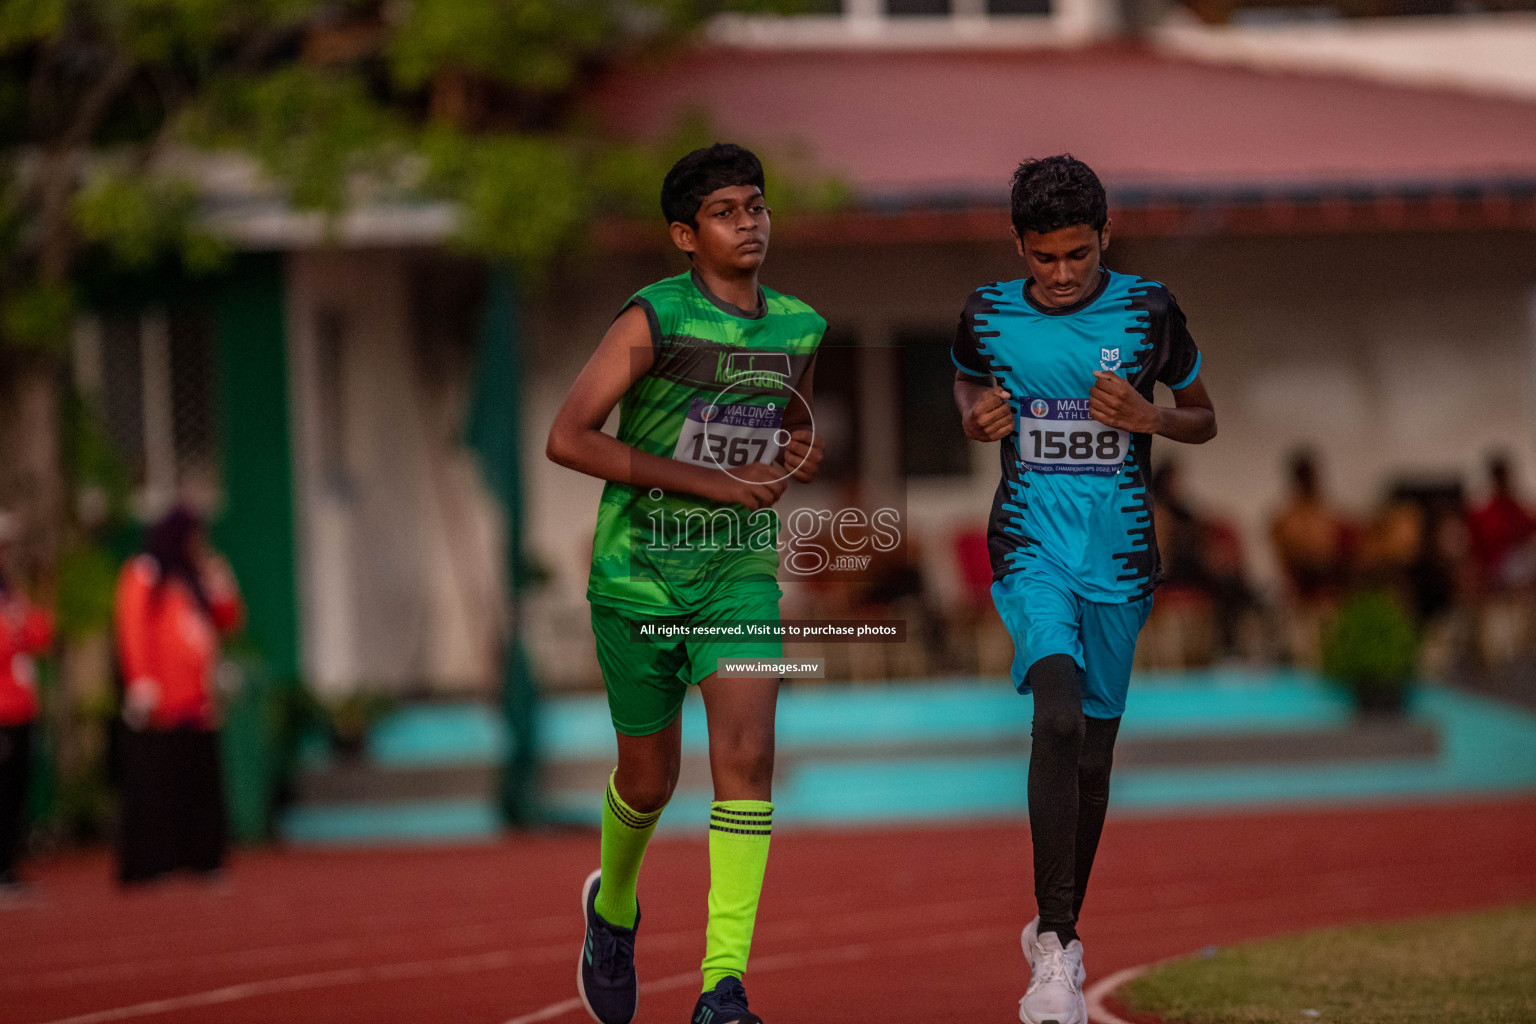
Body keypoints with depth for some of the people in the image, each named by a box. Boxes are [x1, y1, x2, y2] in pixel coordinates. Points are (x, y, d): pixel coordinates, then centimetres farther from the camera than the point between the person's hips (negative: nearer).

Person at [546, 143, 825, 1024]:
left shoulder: (800, 330, 4)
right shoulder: (655, 319, -14)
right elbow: (567, 438, -20)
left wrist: (802, 458, -1)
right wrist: (711, 480, -23)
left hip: (740, 573, 3)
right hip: (639, 579, -3)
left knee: (747, 756, -18)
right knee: (651, 779, 12)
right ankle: (616, 904, 47)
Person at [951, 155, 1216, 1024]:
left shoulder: (1148, 312, -4)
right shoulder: (989, 315, -2)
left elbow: (1204, 420, 8)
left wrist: (1149, 419, -13)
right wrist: (978, 421, -3)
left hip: (1119, 558, 2)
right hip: (1031, 549, -2)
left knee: (1093, 751, 10)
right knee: (1059, 714, -24)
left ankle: (1061, 927, 32)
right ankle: (1057, 948, -25)